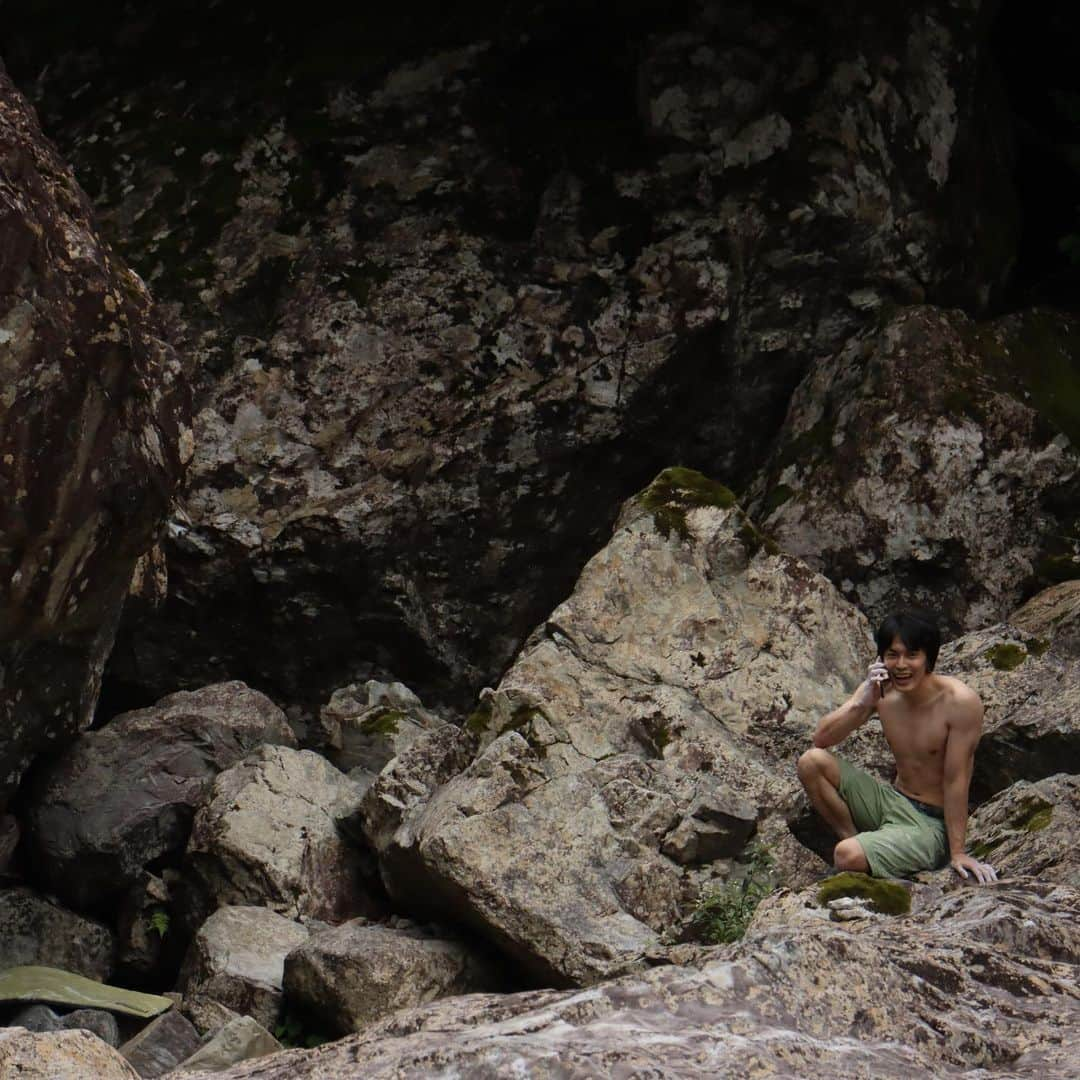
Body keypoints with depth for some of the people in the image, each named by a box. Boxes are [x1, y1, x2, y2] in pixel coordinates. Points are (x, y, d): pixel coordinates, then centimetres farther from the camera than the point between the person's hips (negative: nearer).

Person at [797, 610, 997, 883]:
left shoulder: (960, 702, -21)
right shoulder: (881, 689, -5)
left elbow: (955, 781, -18)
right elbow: (821, 738, -6)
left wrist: (957, 853, -14)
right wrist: (862, 703, -22)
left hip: (930, 825, -6)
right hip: (891, 801, 6)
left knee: (848, 857, -30)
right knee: (812, 762, -11)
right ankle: (855, 839, 2)